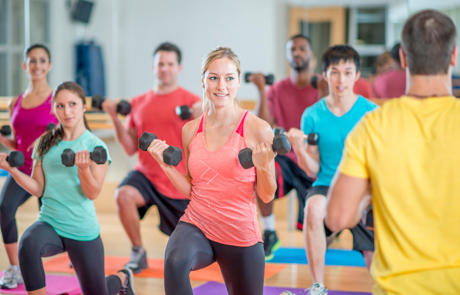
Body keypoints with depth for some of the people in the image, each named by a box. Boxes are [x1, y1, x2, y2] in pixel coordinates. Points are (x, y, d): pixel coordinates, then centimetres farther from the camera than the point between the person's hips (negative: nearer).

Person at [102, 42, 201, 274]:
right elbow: (130, 149, 4)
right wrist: (115, 118, -6)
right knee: (123, 195, -31)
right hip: (146, 174, 2)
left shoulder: (191, 101, -6)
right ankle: (138, 254, -12)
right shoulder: (138, 104, 5)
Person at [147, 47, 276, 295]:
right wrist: (165, 164, -1)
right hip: (196, 226, 1)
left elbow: (267, 196, -3)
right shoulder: (190, 130, 3)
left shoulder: (257, 129, -8)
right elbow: (191, 189, 12)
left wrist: (264, 166, -21)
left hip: (241, 236, -1)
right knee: (175, 262, -35)